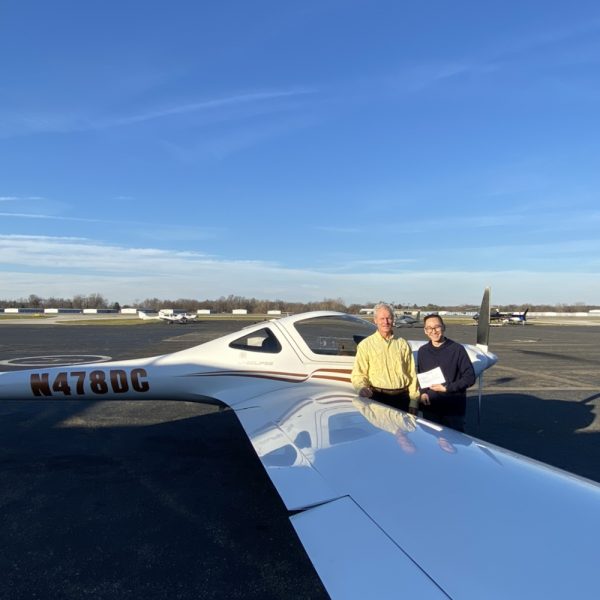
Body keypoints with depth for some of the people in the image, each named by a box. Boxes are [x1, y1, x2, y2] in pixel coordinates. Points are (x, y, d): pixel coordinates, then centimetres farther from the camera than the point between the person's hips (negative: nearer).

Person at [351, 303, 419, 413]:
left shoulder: (403, 344, 10)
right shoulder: (366, 345, 1)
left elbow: (412, 374, 9)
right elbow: (358, 374, -5)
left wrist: (414, 401, 3)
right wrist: (361, 388, -26)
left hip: (402, 398, 3)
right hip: (378, 398, -3)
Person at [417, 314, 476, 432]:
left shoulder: (457, 349, -7)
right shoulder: (422, 351, 7)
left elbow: (470, 377, -6)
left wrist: (447, 388, -13)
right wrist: (422, 393, 1)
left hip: (454, 408, -3)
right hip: (429, 407, 4)